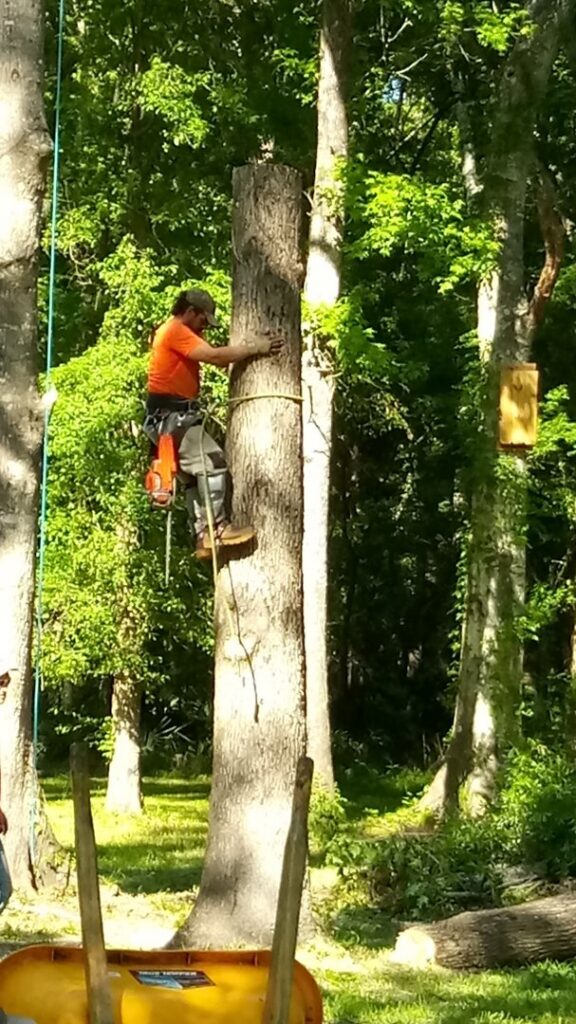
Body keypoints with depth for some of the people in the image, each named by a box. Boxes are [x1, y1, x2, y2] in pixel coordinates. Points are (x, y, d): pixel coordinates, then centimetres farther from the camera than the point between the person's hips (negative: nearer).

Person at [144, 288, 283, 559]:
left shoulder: (182, 334, 23)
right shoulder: (175, 331, -11)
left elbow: (218, 357, 14)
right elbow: (215, 356, -20)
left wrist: (250, 346, 2)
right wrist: (254, 348, -13)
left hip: (176, 416, 11)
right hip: (171, 415, -11)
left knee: (196, 477, 9)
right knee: (212, 463, -18)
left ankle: (204, 538, 7)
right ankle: (217, 529, -20)